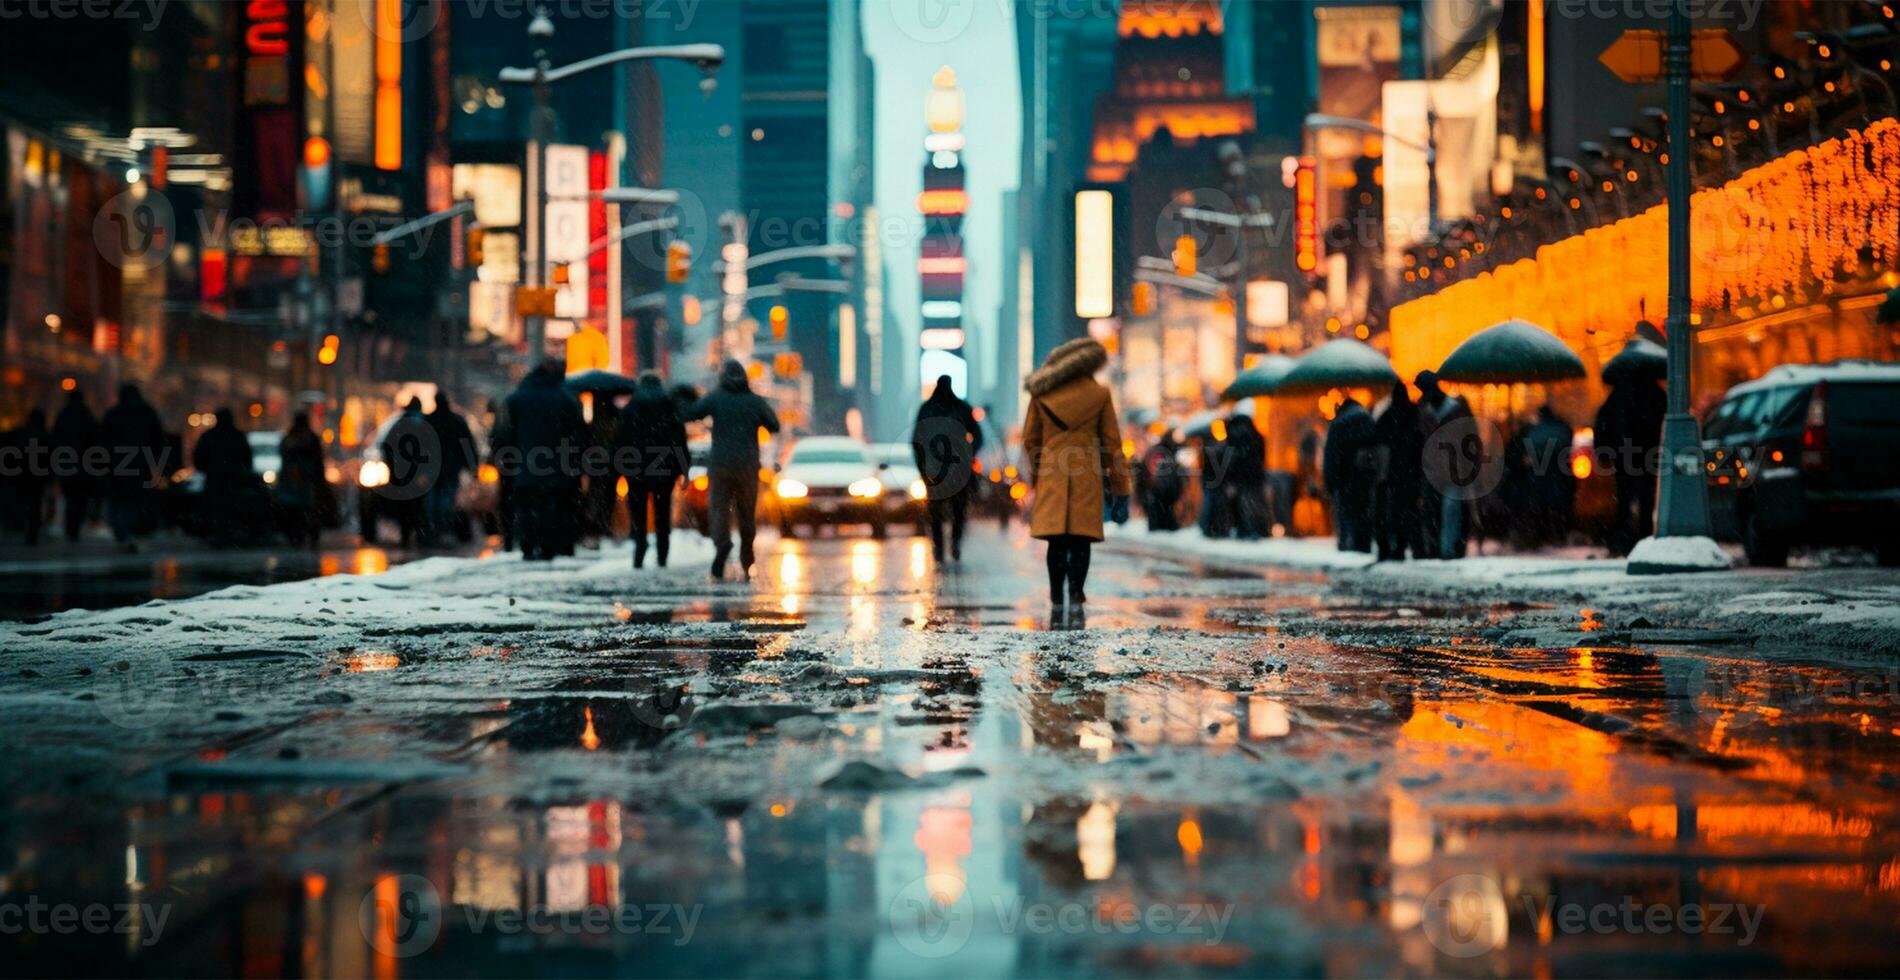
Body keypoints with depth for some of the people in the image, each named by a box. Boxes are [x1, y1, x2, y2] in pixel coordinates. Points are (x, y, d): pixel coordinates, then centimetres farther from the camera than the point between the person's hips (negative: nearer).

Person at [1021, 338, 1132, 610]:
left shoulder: (1041, 394, 5)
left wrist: (1035, 478, 19)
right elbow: (1111, 444, 4)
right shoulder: (1100, 394, 3)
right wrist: (1120, 491, 8)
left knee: (1057, 540, 2)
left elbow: (1029, 441, 8)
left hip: (1051, 476, 1)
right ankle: (1076, 594, -12)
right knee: (1081, 539, -1)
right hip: (1087, 477, -1)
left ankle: (1056, 598, -1)